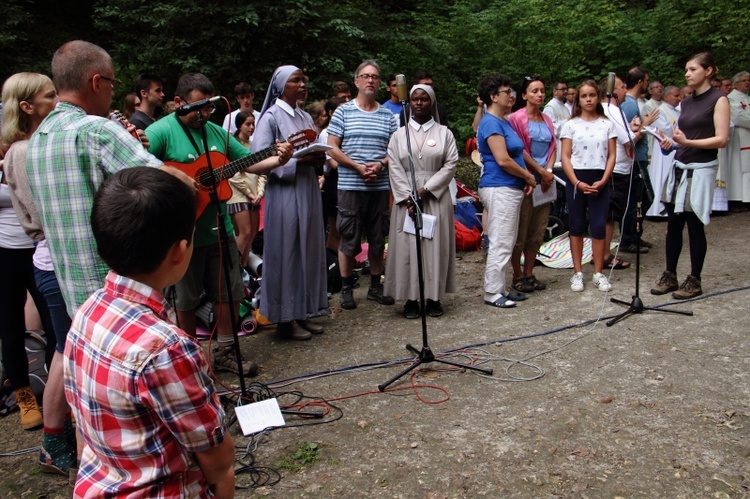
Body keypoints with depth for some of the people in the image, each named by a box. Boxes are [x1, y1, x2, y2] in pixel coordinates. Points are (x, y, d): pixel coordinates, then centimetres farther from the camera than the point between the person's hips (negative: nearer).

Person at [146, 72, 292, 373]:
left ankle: (225, 353, 27)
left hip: (219, 229, 6)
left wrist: (277, 159, -4)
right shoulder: (161, 131, -11)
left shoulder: (216, 132, 9)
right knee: (187, 299, 10)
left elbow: (249, 162, 13)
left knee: (228, 292, 12)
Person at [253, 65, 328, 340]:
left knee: (309, 252, 10)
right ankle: (286, 319, 8)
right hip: (284, 195, -7)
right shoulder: (271, 117, -5)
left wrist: (319, 160, -2)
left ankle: (303, 313, 21)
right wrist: (297, 161, -21)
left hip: (309, 193, 7)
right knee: (286, 254, -2)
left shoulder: (306, 118, 17)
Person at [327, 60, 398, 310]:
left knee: (378, 239, 10)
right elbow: (332, 148, -2)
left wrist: (380, 165, -10)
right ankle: (346, 289, 12)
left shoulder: (388, 116, 11)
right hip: (351, 186, -3)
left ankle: (375, 286, 22)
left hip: (380, 186, 3)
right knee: (349, 239, 1)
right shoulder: (343, 112, 3)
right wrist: (358, 167, -13)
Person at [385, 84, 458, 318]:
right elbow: (394, 169, 3)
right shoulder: (399, 135, 10)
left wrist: (426, 189, -11)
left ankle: (434, 297, 7)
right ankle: (411, 299, 4)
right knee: (407, 245, -2)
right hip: (406, 198, 1)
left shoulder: (444, 133, 8)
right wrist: (407, 198, -10)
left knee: (436, 244, -1)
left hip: (436, 198, 0)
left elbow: (451, 165, -1)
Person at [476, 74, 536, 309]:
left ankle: (501, 287, 22)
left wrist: (527, 177, 7)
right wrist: (528, 176, -9)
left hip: (511, 188, 10)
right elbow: (503, 160, -21)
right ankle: (492, 293, 2)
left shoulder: (504, 122, 17)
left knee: (506, 242, 14)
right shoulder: (491, 123, -14)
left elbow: (516, 155, 24)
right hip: (499, 189, -10)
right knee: (500, 243, -6)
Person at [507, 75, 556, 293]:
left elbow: (553, 147, 12)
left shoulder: (547, 120, 16)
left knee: (538, 231, 8)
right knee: (520, 231, -2)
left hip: (544, 180, 7)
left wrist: (549, 171, -5)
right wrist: (541, 171, -12)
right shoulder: (517, 118, -5)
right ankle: (517, 276, 8)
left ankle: (529, 274, 18)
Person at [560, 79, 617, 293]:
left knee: (599, 226, 0)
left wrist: (603, 180, -10)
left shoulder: (607, 124, 6)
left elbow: (611, 156, 4)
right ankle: (577, 273, 13)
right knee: (577, 227, 5)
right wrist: (577, 183, -12)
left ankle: (598, 273, 10)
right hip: (576, 180, 0)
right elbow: (565, 157, -1)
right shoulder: (571, 125, 3)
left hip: (599, 180, 1)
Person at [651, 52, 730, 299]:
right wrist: (671, 141, -2)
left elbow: (721, 139, -13)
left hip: (701, 170, -6)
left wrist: (688, 142, -24)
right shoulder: (686, 102, 14)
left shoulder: (719, 99, -6)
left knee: (695, 226, -1)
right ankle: (670, 276, 16)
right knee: (673, 225, 7)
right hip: (679, 167, 6)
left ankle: (694, 281, 9)